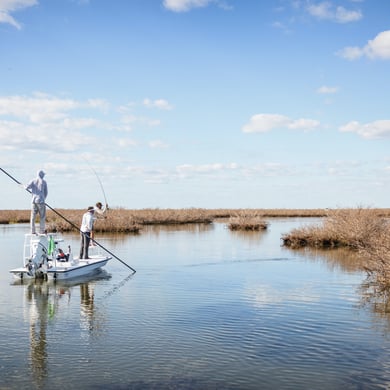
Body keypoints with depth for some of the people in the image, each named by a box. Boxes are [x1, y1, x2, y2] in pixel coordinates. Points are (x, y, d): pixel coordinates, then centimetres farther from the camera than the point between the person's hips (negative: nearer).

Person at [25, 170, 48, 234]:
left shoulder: (33, 181, 7)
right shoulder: (44, 182, 3)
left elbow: (27, 187, -6)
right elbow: (46, 192, 6)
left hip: (33, 201, 3)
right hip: (41, 200, -3)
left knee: (33, 216, 7)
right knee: (42, 216, 2)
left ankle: (33, 231, 4)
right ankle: (42, 231, 0)